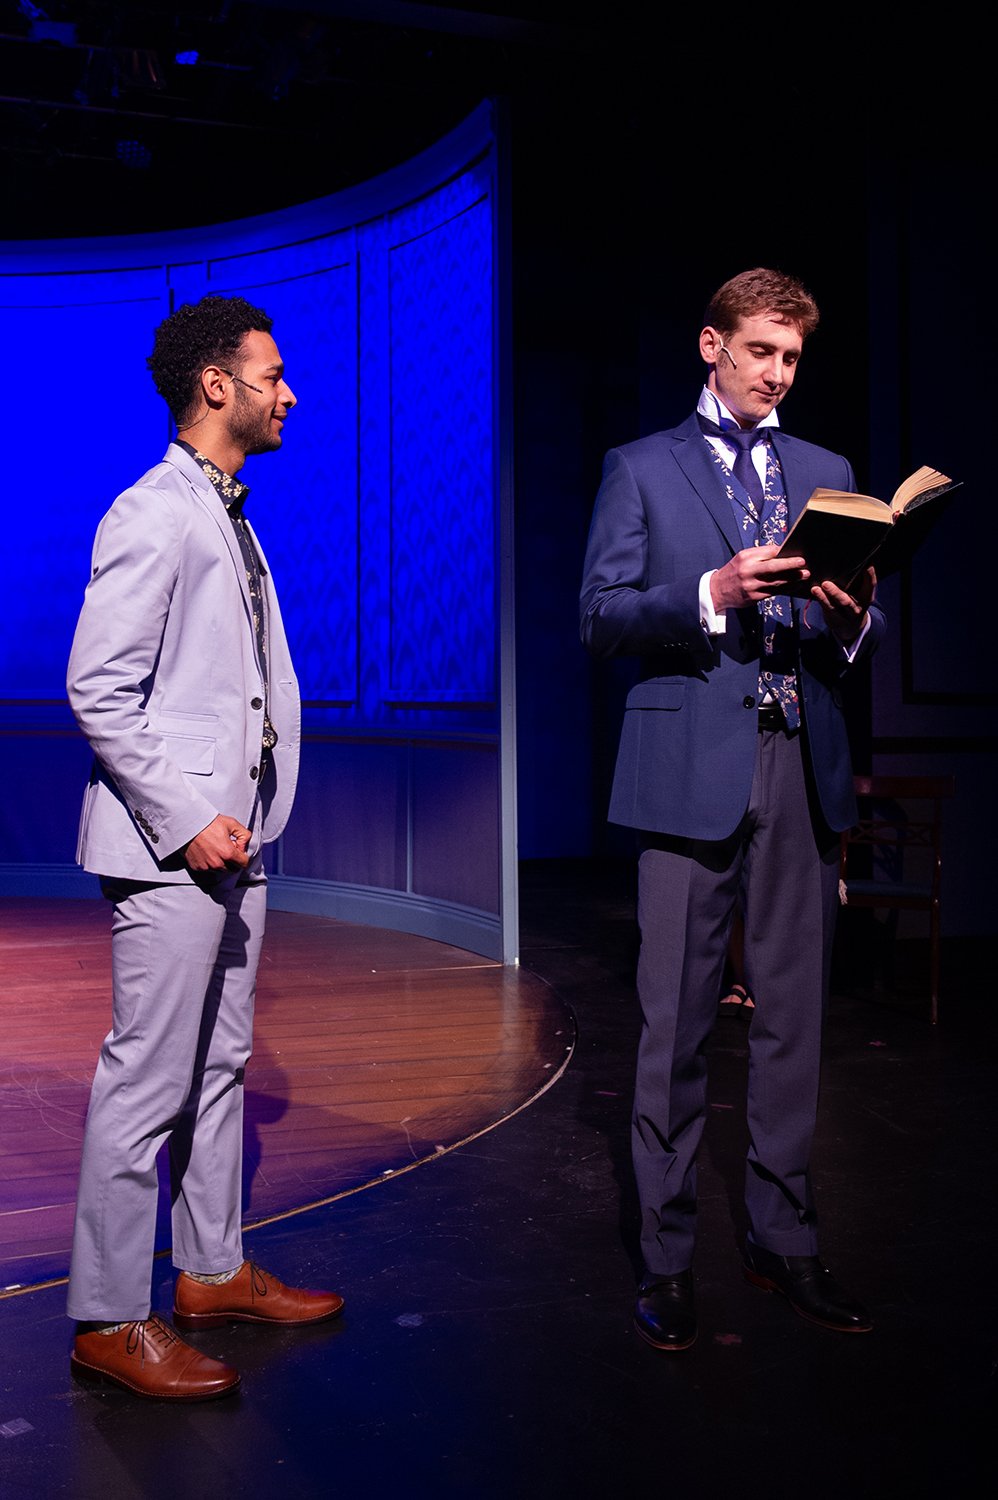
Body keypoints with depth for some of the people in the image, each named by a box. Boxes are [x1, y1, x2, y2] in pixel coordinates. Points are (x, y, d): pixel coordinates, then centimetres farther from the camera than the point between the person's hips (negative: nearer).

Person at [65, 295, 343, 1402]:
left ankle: (213, 1273, 29)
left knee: (217, 1066, 16)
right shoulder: (152, 515, -12)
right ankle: (108, 1321, 6)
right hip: (170, 850, -10)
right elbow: (97, 690, -17)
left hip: (232, 840, 10)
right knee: (146, 1081, -4)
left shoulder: (229, 517, 18)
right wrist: (186, 820, -18)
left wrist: (243, 814, 13)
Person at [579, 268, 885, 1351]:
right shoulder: (641, 469, 8)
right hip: (691, 769, -3)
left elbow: (860, 637, 15)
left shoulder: (826, 474, 18)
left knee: (793, 1019, 8)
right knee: (676, 1024, -1)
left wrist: (852, 617, -8)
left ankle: (783, 1242, 21)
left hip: (803, 771, 4)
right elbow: (601, 616, -2)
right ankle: (667, 1257, 10)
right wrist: (713, 593, -17)